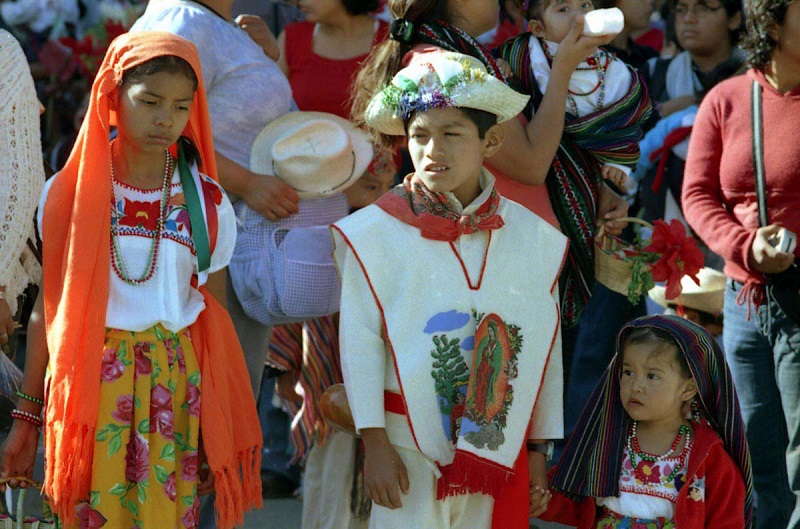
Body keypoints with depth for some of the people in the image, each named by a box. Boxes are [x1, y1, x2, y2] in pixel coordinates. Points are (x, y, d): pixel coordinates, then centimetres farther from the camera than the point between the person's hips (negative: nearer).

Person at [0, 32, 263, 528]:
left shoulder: (206, 202, 3)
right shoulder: (69, 194, -1)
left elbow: (217, 322, 7)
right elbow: (47, 309, 4)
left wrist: (220, 429, 4)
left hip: (175, 389, 1)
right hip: (90, 386, -1)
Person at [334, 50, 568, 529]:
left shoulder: (534, 238, 4)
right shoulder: (374, 233, -5)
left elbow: (546, 348, 8)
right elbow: (360, 343, -5)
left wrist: (539, 448, 9)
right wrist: (375, 443, -9)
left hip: (499, 445, 3)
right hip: (409, 440, -3)